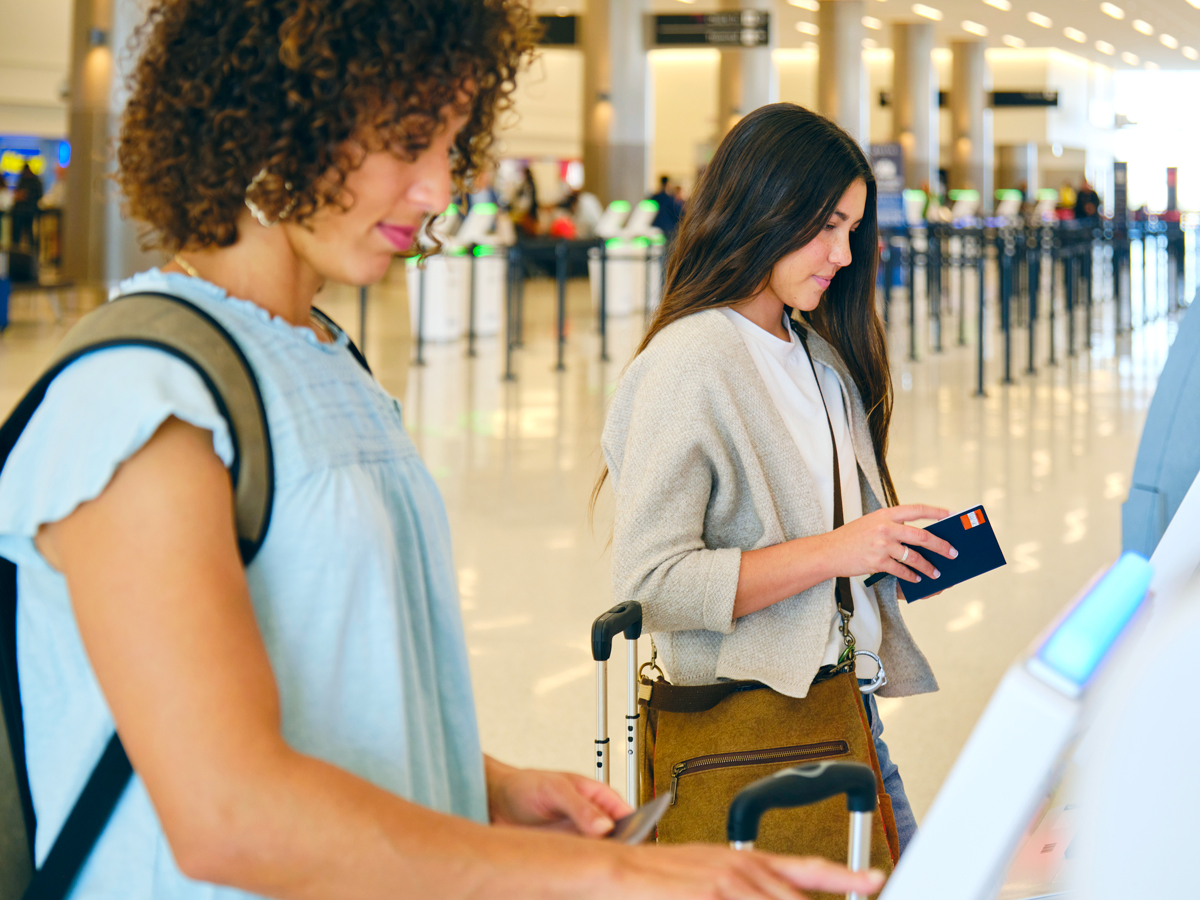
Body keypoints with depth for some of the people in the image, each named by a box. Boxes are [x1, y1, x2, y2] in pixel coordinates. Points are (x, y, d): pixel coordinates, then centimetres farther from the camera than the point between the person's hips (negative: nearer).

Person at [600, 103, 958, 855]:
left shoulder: (821, 351, 13)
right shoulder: (686, 363, -14)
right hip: (753, 713, -8)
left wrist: (898, 544, 3)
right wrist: (832, 552, -22)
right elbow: (649, 580, -20)